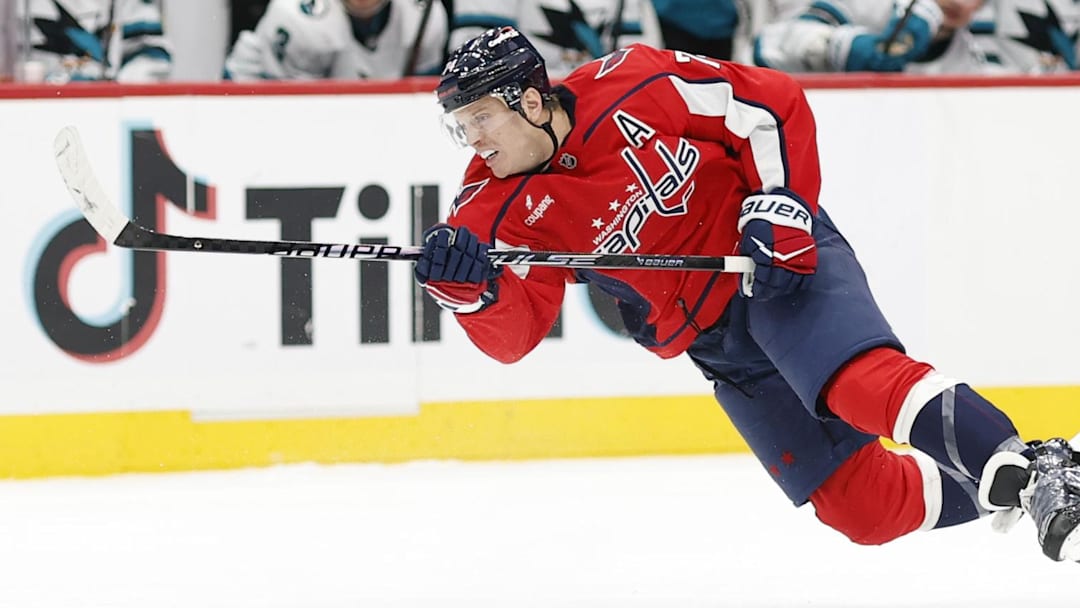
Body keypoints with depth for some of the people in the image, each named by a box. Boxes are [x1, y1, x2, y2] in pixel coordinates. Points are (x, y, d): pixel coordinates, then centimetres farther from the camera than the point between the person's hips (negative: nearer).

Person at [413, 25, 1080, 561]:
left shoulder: (633, 89, -15)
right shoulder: (503, 211, -3)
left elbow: (775, 104, -7)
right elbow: (512, 334, -11)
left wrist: (779, 206, -16)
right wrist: (467, 288, -31)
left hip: (785, 259, -5)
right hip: (716, 341, 5)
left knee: (857, 380, -35)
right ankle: (994, 493, 13)